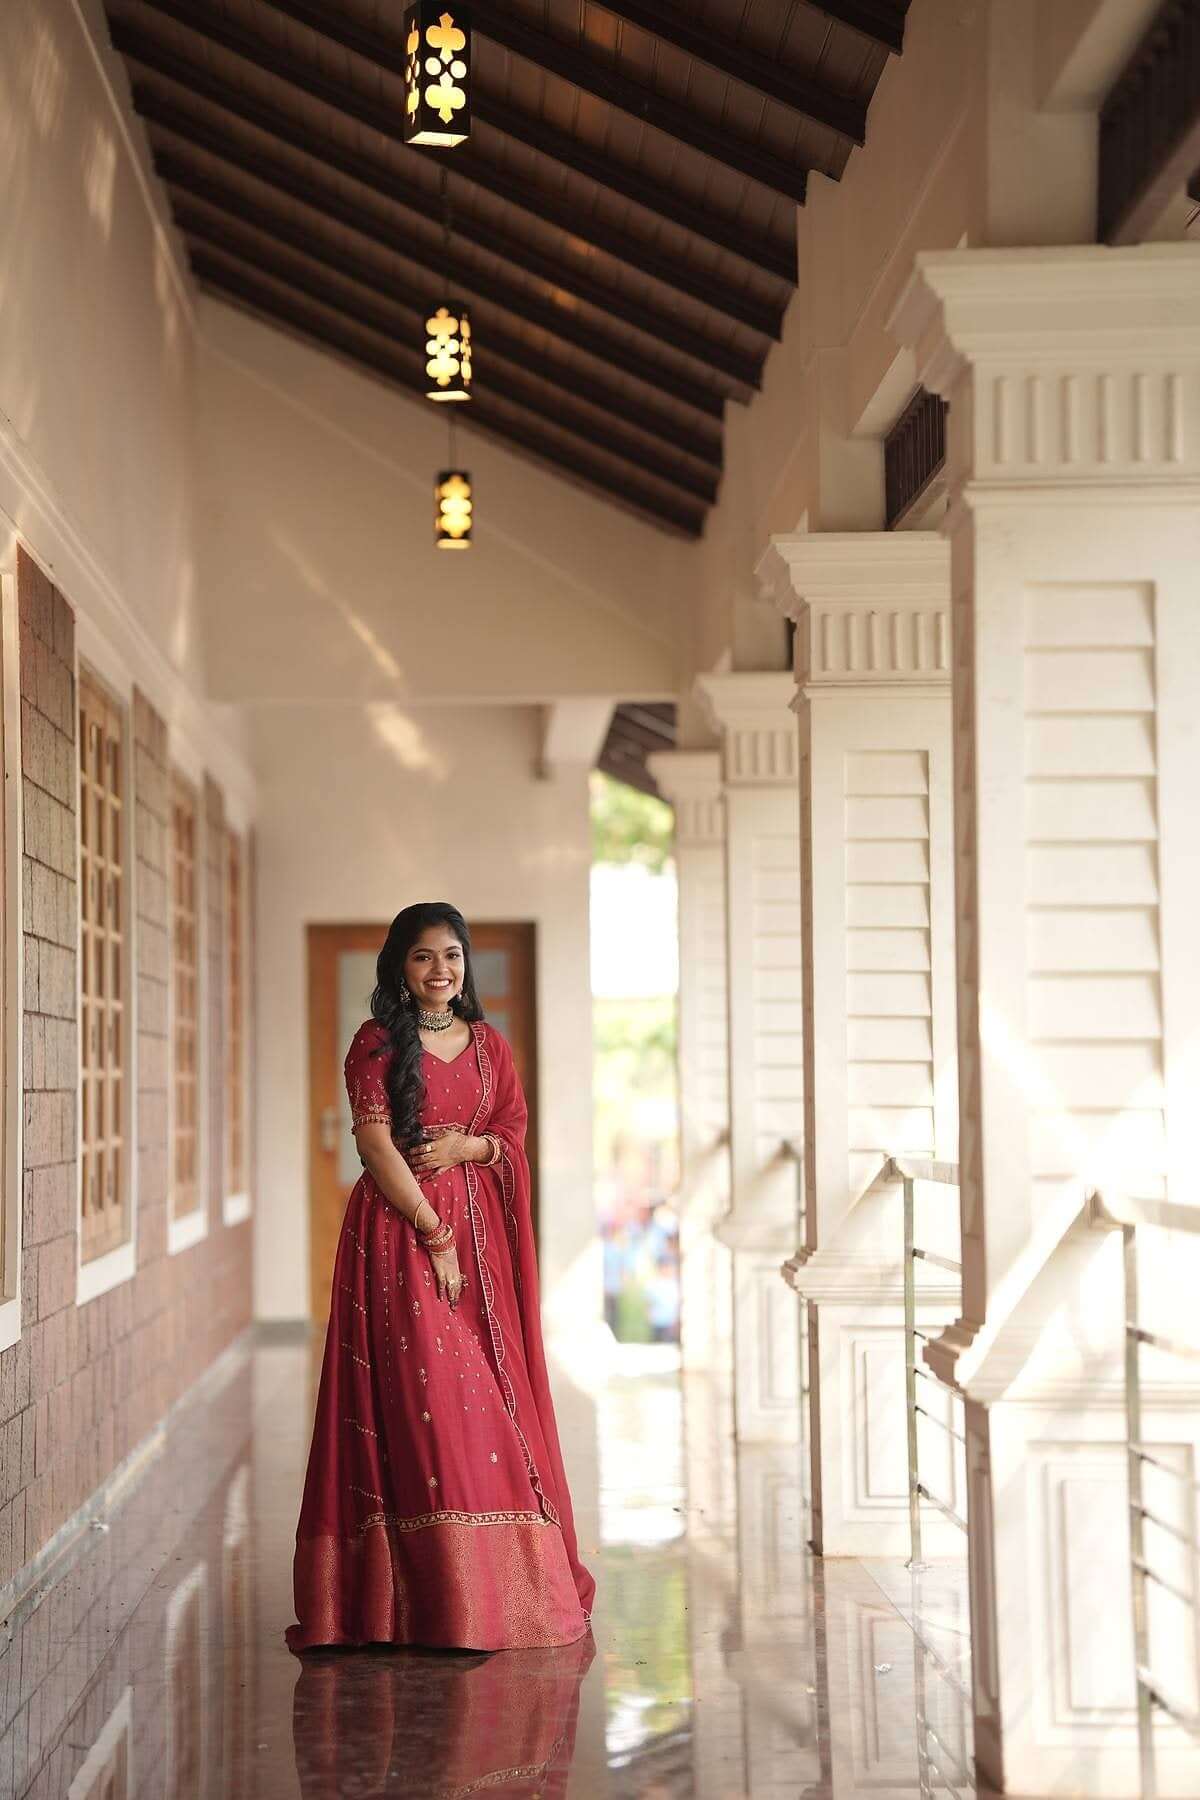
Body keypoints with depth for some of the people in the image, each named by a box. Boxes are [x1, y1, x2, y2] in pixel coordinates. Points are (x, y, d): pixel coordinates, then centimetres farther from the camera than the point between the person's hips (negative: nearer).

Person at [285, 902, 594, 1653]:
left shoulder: (489, 1044, 13)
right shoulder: (377, 1043, -1)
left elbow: (515, 1132, 12)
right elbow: (374, 1143, -9)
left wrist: (462, 1146, -10)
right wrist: (434, 1236, -13)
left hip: (480, 1225, 4)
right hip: (400, 1227, -4)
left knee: (489, 1390, 2)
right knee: (417, 1394, -9)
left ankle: (502, 1584, 9)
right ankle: (435, 1594, -5)